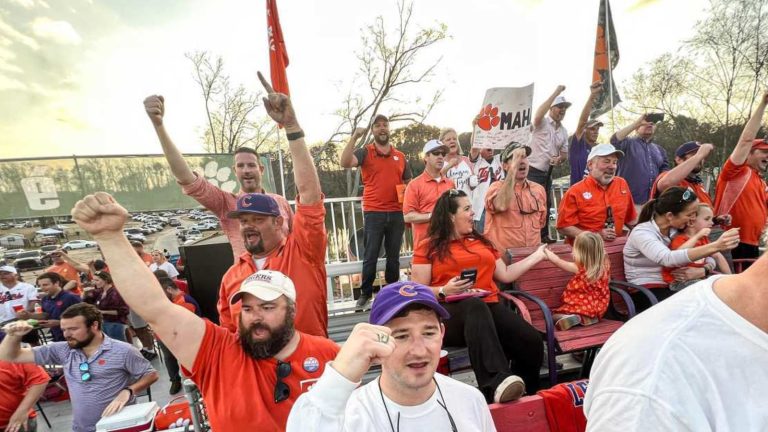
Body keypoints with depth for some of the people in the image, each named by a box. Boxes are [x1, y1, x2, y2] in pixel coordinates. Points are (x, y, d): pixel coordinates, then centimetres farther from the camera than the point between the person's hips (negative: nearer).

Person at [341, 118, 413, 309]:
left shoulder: (400, 156, 11)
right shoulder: (365, 152, 1)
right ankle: (365, 293, 15)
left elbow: (409, 183, 17)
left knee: (393, 256, 12)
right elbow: (345, 162, -17)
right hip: (373, 213, -3)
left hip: (397, 213, 3)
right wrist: (354, 137, -20)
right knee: (370, 256, 2)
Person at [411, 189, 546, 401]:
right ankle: (497, 382, -55)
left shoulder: (481, 241, 25)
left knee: (532, 341, -23)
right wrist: (444, 291, -14)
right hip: (449, 311, -5)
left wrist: (536, 256, 26)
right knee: (475, 306, -40)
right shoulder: (428, 247, 8)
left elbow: (505, 275, 24)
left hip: (489, 307, 5)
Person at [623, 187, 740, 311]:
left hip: (670, 287, 7)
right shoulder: (641, 233, -19)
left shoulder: (676, 230, 3)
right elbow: (668, 259, -38)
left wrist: (702, 271, -17)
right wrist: (716, 246, -47)